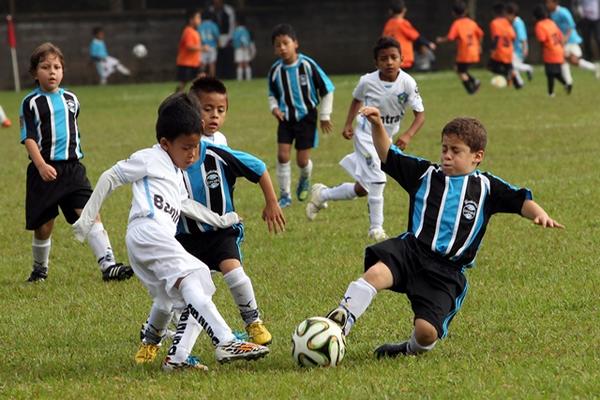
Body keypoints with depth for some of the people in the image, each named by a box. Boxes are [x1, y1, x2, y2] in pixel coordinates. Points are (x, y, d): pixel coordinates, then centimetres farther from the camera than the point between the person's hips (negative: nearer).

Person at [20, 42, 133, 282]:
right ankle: (40, 270, 29)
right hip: (45, 170, -3)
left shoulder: (70, 99, 11)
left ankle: (108, 265, -22)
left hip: (72, 167, 3)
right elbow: (28, 138, -10)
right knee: (44, 225, 6)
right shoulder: (32, 103, -4)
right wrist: (41, 166, -23)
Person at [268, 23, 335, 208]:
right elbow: (272, 94, 13)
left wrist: (324, 116, 0)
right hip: (286, 118, 2)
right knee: (282, 154, -10)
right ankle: (285, 195, 2)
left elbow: (327, 89, -4)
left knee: (302, 160, 0)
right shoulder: (275, 70, -7)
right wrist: (274, 107, -9)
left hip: (306, 117, -2)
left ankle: (305, 180, 35)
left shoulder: (308, 65, -16)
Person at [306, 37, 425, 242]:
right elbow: (357, 100, 4)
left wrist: (408, 135, -35)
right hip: (367, 135, -3)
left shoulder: (407, 83, -21)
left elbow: (420, 114, -20)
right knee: (377, 180, -17)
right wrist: (348, 124, -1)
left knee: (361, 190, 12)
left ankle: (322, 195, 35)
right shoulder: (367, 81, -19)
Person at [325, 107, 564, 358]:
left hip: (447, 271, -1)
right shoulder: (426, 175, 14)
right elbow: (388, 155, 15)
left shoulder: (485, 187, 10)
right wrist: (377, 125, 0)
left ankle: (414, 348, 19)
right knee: (375, 273, -33)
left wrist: (540, 215, -16)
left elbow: (520, 201, 5)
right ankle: (338, 325, -30)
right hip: (412, 250, 1)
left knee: (427, 331, -16)